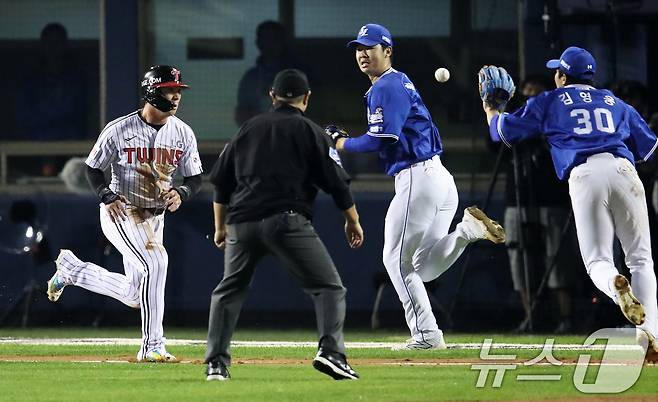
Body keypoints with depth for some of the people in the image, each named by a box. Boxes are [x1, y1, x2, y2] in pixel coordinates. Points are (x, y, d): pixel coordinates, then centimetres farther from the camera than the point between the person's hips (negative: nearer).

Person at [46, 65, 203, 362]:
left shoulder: (183, 133, 0)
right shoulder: (119, 130, -12)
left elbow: (195, 179, 4)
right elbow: (93, 168, -1)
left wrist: (180, 193, -18)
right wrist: (107, 196, -18)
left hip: (154, 218, 6)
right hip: (120, 213, -6)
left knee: (133, 296, 9)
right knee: (155, 262, -28)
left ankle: (70, 268, 34)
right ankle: (152, 346, -22)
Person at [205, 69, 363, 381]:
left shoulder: (250, 128, 19)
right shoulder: (310, 131, 7)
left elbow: (221, 180, 20)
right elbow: (336, 182, 5)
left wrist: (220, 226, 29)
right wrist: (353, 220, 18)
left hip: (242, 223, 4)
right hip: (287, 220, -4)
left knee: (229, 291, 22)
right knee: (328, 286, 1)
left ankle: (216, 363, 14)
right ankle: (330, 350, -20)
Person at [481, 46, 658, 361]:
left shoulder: (549, 102, 20)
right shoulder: (615, 103, 27)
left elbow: (505, 131, 25)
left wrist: (491, 113, 47)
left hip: (583, 176, -2)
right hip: (622, 170, 2)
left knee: (597, 259, 2)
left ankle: (615, 285, -36)